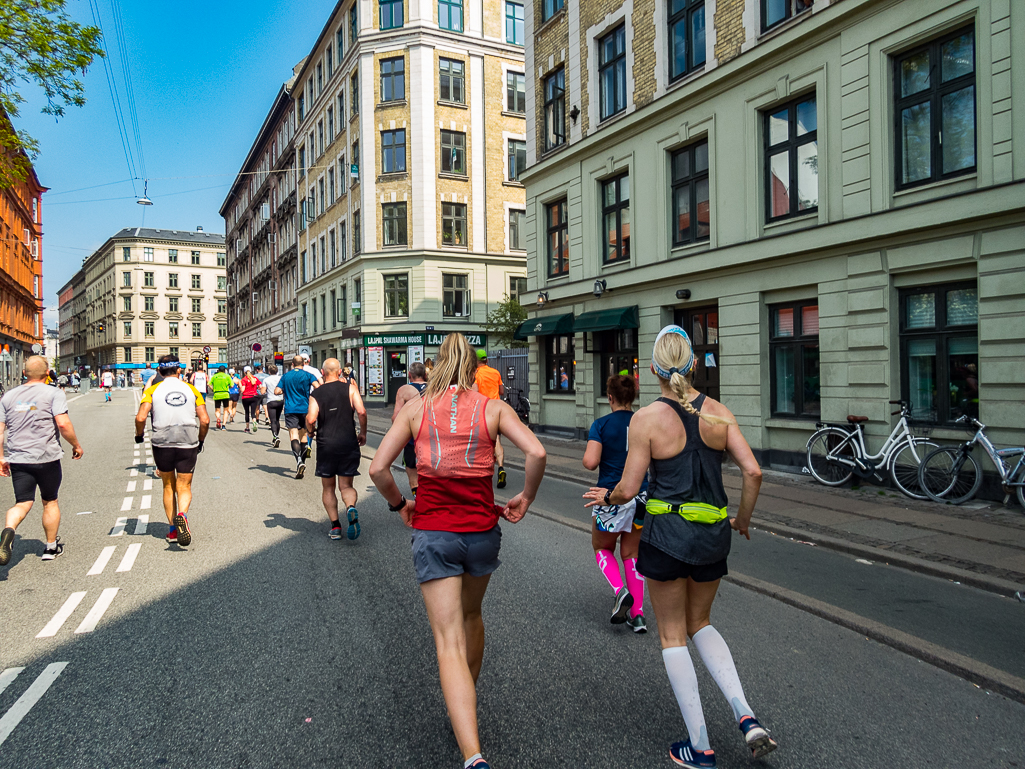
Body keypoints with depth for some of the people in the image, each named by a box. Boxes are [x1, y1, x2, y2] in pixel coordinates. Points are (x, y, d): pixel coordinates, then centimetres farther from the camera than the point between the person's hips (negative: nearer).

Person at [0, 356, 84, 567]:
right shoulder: (53, 393, -6)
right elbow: (63, 423, -16)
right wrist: (76, 445, -2)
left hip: (18, 459, 3)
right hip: (47, 457, -3)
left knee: (23, 503, 7)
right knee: (50, 502, 13)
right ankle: (51, 547, 23)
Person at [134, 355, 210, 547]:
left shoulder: (152, 390, 0)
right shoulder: (192, 390, 4)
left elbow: (140, 417, -11)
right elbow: (205, 420, -1)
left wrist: (139, 435, 8)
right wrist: (200, 440, 14)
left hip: (162, 444, 0)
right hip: (188, 445, 0)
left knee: (168, 486, 17)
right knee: (184, 487, 7)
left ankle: (172, 531, 20)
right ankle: (182, 515, -24)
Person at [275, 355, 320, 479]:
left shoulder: (286, 376, 7)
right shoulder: (307, 375, 1)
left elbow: (276, 391, 4)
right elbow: (317, 387, -13)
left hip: (290, 409, -1)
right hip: (305, 409, 1)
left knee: (293, 436, -11)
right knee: (303, 435, 15)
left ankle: (299, 461, -32)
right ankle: (302, 463, 21)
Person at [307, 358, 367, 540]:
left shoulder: (316, 393, 1)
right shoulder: (350, 388, 1)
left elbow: (311, 419, -12)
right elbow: (361, 412, -10)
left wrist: (310, 431, 10)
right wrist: (363, 433, 5)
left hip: (325, 444, 0)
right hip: (348, 443, 0)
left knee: (328, 487, 15)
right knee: (346, 485, 10)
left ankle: (335, 526, 10)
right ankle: (351, 507, -22)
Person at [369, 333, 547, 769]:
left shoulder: (415, 408, 0)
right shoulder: (493, 408, -1)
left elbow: (378, 468, -6)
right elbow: (536, 452, -14)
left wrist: (398, 504, 10)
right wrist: (525, 498, 1)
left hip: (432, 533, -2)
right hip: (482, 530, 2)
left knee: (450, 645, 0)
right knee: (471, 617, 27)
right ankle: (466, 710, 47)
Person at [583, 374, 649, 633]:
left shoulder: (602, 424, -10)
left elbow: (590, 462, -19)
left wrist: (587, 455, 3)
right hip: (641, 496, 4)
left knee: (602, 548, 19)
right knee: (632, 554, 15)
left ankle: (621, 590, -4)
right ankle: (638, 614, 13)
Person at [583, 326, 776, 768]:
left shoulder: (647, 419, -12)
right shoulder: (718, 412, -1)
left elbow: (628, 489, -12)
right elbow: (752, 472, -4)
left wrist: (606, 497, 10)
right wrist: (743, 519, 11)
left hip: (667, 533, -4)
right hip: (713, 534, 4)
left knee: (673, 635, 12)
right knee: (699, 623, 25)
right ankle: (745, 715, 11)